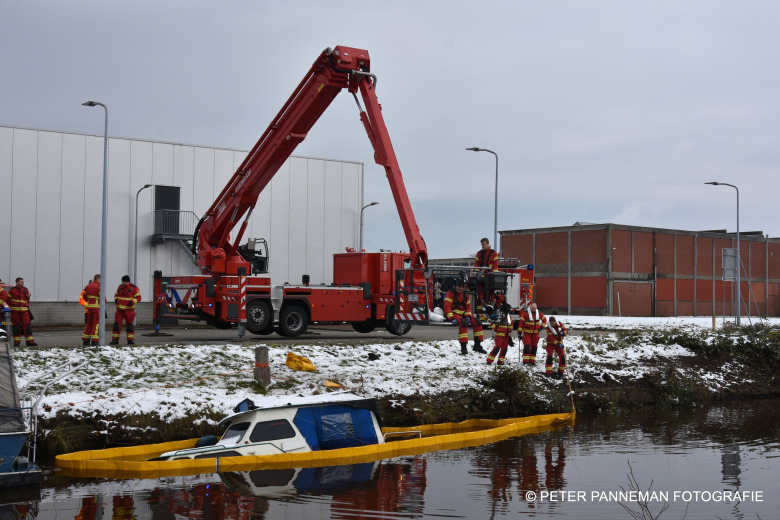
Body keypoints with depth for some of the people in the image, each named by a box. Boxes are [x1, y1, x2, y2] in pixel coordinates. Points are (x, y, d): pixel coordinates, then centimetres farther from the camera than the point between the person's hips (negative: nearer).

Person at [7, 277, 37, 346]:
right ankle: (16, 341, 9)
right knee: (15, 325, 2)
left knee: (27, 325, -5)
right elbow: (8, 300, 5)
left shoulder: (25, 290, 10)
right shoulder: (12, 290, -1)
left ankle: (29, 341, -8)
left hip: (24, 310, 3)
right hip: (15, 311, -2)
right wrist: (11, 307, 7)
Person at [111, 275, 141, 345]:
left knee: (129, 324, 1)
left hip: (129, 310, -4)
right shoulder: (120, 287, 10)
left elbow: (138, 297, -4)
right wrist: (116, 299, 0)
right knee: (117, 324, -1)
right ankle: (115, 339, 4)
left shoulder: (134, 287, -4)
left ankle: (130, 340, 9)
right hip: (119, 309, 4)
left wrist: (132, 301, -21)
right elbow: (116, 295, 22)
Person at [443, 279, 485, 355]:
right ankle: (463, 347, -34)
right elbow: (447, 307, -19)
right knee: (463, 323, -34)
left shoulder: (465, 295, 9)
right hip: (453, 313, -7)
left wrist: (468, 316, -10)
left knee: (477, 322, -6)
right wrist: (451, 319, -30)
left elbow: (468, 307, 10)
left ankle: (477, 345, 3)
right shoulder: (450, 293, -12)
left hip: (463, 313, 7)